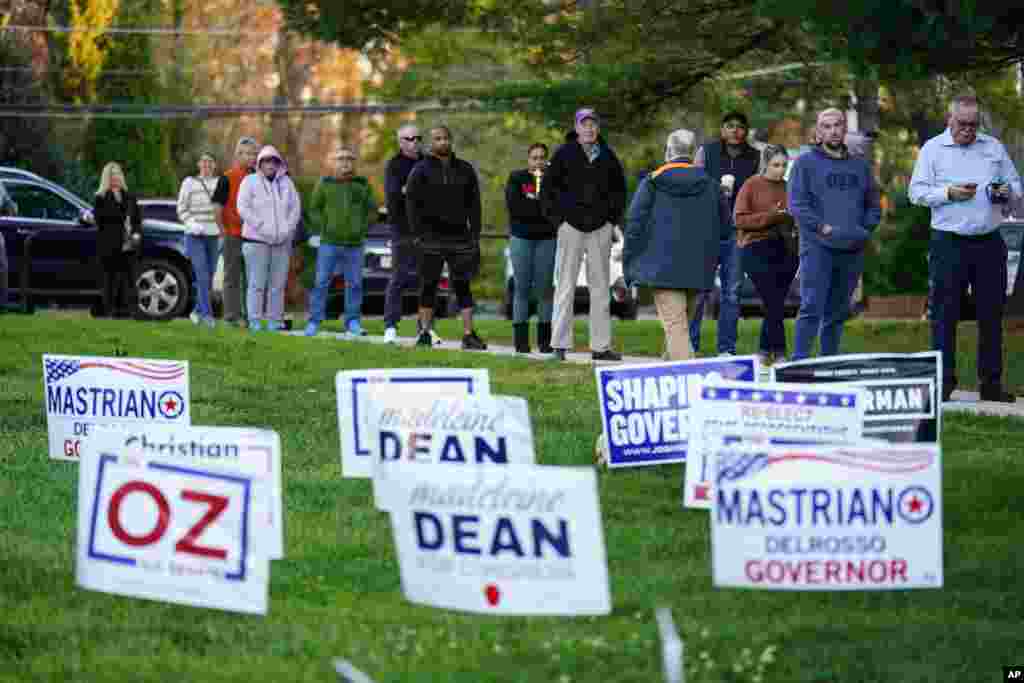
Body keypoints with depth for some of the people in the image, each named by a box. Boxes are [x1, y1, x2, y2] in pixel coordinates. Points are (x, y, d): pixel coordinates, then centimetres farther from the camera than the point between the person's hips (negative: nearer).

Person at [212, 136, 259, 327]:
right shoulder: (228, 178, -6)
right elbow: (217, 206, -7)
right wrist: (223, 230, -9)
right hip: (233, 235, -5)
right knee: (232, 277, 0)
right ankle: (232, 316, 2)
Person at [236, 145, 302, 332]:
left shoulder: (286, 182, 13)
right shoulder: (250, 181, 1)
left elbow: (295, 207, 10)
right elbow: (243, 208, -7)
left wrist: (287, 228, -5)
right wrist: (262, 227, -14)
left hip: (282, 241, 4)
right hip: (257, 239, -4)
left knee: (278, 284, 5)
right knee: (257, 283, -7)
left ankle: (275, 320, 9)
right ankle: (255, 321, -5)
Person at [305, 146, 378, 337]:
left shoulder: (363, 185, 6)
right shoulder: (325, 184, 2)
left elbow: (372, 209, 10)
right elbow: (314, 209, 7)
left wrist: (363, 229, -2)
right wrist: (323, 228, -4)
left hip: (354, 245, 1)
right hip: (329, 243, -1)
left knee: (354, 284, 4)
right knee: (321, 283, -3)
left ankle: (352, 322, 13)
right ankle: (314, 322, 1)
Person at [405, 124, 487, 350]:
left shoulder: (465, 170, 12)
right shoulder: (421, 170, 3)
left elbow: (474, 204, 14)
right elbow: (412, 203, -1)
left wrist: (475, 233, 5)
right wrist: (419, 233, -10)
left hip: (460, 237, 2)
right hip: (432, 238, -2)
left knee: (463, 286, -1)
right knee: (429, 286, 3)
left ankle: (468, 334, -3)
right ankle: (425, 333, 10)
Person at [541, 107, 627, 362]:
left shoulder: (607, 156, 8)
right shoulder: (564, 154, -1)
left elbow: (619, 188, 19)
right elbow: (548, 187, 2)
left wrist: (614, 217, 8)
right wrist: (557, 217, -5)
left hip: (601, 228, 3)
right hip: (571, 225, -3)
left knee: (600, 286, 6)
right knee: (566, 285, -3)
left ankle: (601, 345, 10)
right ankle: (559, 345, -1)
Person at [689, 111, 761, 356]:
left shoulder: (754, 158, 9)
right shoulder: (706, 152, 5)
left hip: (737, 233, 2)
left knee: (732, 293, 4)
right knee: (699, 290, -5)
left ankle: (726, 349, 9)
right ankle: (689, 345, 2)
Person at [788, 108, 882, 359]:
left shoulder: (861, 166, 17)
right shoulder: (806, 163, 3)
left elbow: (874, 204, 19)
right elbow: (797, 204, -6)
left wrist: (865, 229, 1)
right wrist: (824, 228, -15)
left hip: (853, 250, 5)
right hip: (817, 247, -5)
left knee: (838, 313, 10)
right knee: (811, 308, -13)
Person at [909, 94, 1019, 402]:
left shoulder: (994, 147, 14)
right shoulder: (933, 149, 5)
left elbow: (1015, 186, 18)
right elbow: (917, 191, -1)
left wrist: (1008, 192, -5)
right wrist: (949, 193, -15)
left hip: (989, 243, 3)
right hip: (949, 243, -3)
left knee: (991, 313, 4)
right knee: (945, 314, -3)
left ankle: (991, 382, 10)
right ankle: (943, 381, 3)